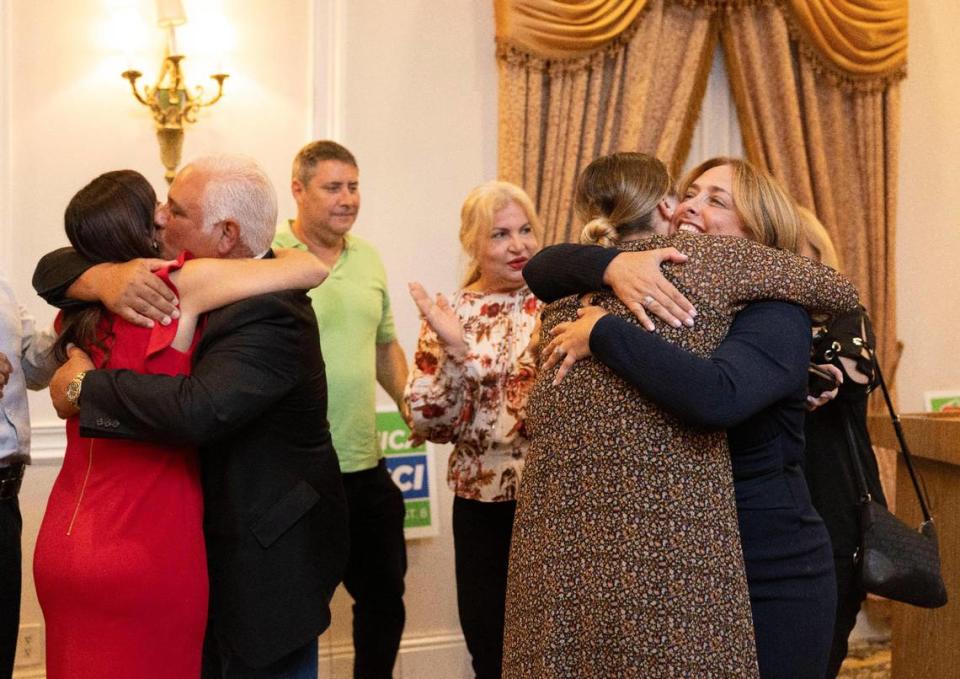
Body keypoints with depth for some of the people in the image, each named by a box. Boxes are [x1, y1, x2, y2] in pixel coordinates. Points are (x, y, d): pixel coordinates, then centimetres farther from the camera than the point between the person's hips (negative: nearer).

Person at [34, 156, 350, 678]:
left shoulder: (270, 314, -26)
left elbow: (196, 409, -41)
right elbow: (53, 270, 3)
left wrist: (83, 385, -26)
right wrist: (104, 277, -20)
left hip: (265, 559, -8)